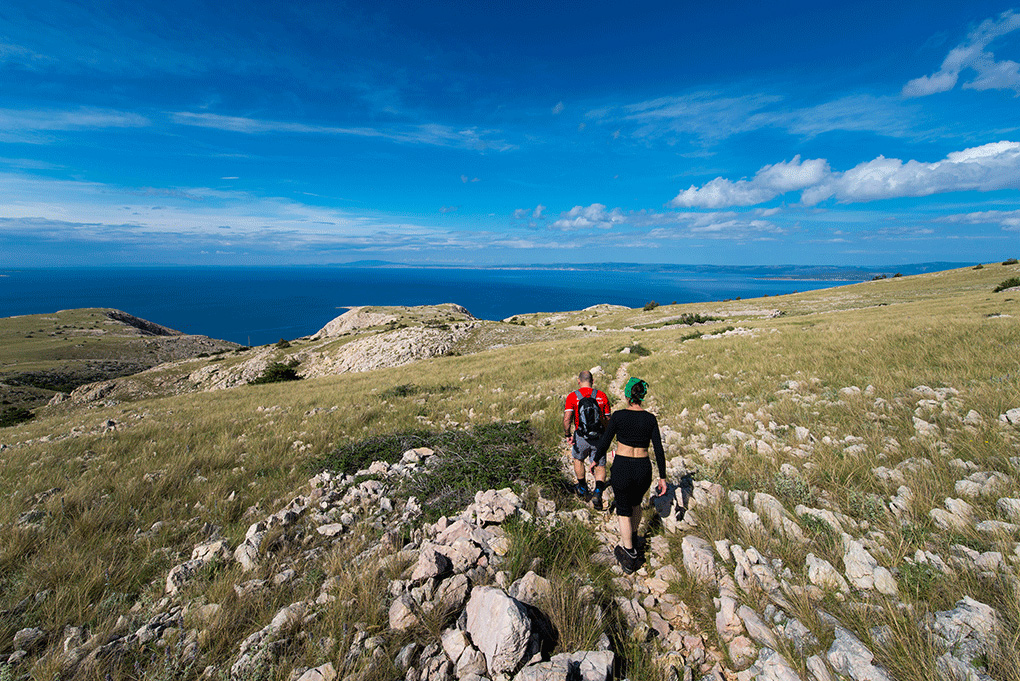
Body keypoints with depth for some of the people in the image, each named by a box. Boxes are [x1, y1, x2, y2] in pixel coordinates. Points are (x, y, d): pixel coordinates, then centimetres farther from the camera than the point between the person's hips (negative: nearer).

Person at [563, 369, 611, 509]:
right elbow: (607, 419, 4)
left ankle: (582, 489, 39)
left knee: (578, 459, 26)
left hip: (580, 437, -1)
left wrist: (568, 435, -2)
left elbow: (567, 419, -17)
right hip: (598, 438, 1)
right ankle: (598, 492, -7)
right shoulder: (602, 396, 0)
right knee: (600, 466, 13)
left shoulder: (572, 396, -7)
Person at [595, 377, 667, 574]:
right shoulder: (650, 419, -5)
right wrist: (662, 477, 5)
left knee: (624, 510, 15)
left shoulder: (618, 416, -12)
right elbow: (659, 450, -3)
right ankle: (633, 538, 47)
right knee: (635, 503, 29)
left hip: (622, 468, -3)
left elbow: (605, 443, -5)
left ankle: (629, 554, 13)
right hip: (643, 469, 3)